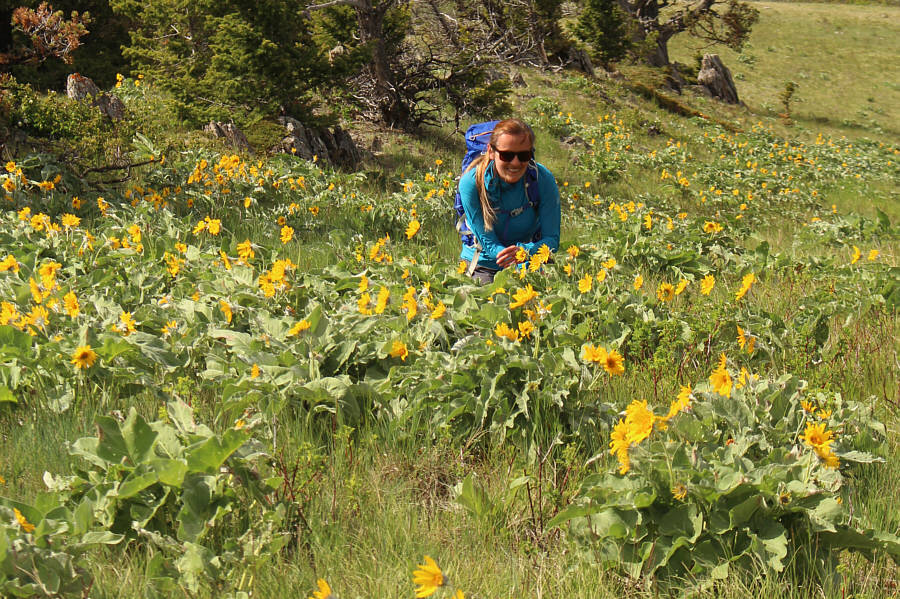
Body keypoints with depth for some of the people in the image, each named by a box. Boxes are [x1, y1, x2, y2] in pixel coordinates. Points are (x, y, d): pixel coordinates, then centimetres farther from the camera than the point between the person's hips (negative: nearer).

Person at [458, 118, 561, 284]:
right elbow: (487, 242, -17)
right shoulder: (471, 182, -20)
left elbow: (552, 239, -15)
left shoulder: (543, 180, -16)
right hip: (484, 263, -2)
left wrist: (524, 252, -38)